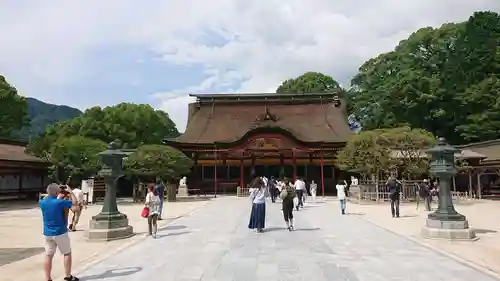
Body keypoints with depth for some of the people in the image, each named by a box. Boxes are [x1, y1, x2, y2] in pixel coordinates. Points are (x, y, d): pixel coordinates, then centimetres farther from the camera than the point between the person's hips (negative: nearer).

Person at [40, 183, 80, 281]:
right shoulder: (60, 202, -18)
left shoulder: (42, 202, -4)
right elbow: (75, 203, -5)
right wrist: (70, 191, 2)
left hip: (47, 233, 5)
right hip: (60, 233, -5)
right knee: (67, 253, 10)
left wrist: (59, 197, 22)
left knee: (48, 255, 8)